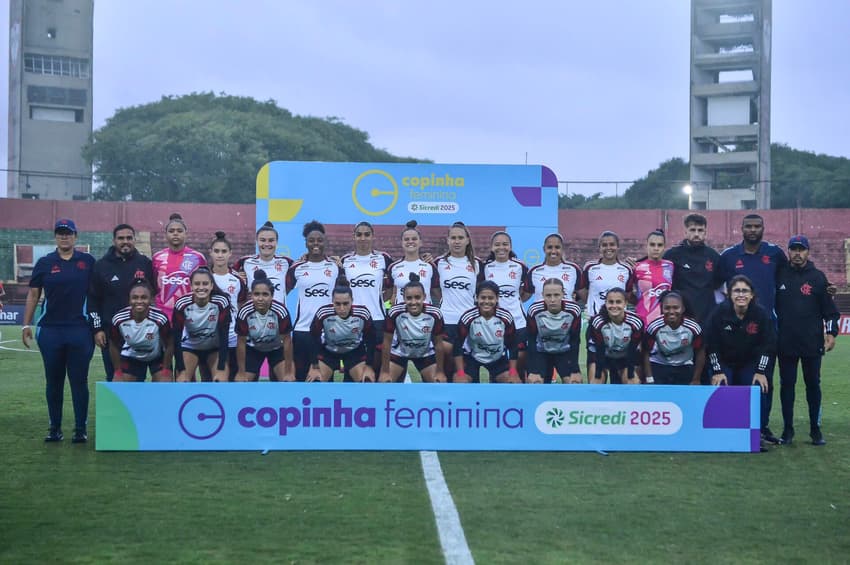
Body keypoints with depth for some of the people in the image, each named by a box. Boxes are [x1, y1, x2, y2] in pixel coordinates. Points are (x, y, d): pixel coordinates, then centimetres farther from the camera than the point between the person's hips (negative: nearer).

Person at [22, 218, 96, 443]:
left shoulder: (87, 262, 4)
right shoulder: (44, 263, 7)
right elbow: (33, 293, 9)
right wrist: (26, 324, 3)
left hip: (80, 330, -1)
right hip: (50, 331, 2)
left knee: (79, 381, 1)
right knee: (53, 381, 8)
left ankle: (81, 428, 7)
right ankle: (54, 428, 16)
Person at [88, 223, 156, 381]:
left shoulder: (145, 263, 5)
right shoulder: (101, 265, 4)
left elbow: (154, 294, 9)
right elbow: (93, 300, 3)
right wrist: (97, 329, -3)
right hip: (110, 331, 0)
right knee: (114, 378, 4)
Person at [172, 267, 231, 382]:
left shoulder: (221, 303, -26)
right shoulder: (182, 304, -25)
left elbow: (224, 336, -22)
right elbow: (176, 339, -19)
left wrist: (221, 369, -23)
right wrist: (181, 370, -21)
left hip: (215, 348, 0)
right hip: (189, 347, 0)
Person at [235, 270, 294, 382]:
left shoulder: (281, 311, -34)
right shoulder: (244, 312, -31)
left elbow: (287, 340, -22)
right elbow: (241, 342, -18)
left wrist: (289, 372, -17)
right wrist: (241, 372, -11)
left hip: (277, 348, -1)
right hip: (253, 348, 1)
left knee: (288, 380, -18)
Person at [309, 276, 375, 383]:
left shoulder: (363, 313, -28)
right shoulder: (323, 313, -31)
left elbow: (370, 341, -12)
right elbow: (313, 341, -16)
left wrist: (368, 367, -12)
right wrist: (315, 367, -14)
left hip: (355, 351, 0)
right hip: (328, 351, 0)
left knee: (368, 381, -13)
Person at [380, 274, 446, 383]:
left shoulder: (434, 314, -29)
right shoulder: (395, 313, -32)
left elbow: (438, 344, -14)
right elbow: (387, 342, -18)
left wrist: (440, 372, -8)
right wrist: (385, 371, -14)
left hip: (425, 353, 1)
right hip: (399, 352, -1)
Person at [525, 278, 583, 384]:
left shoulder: (574, 310, -26)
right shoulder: (534, 310, -27)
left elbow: (575, 341, -14)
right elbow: (531, 342, -17)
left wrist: (575, 371, -15)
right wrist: (532, 371, -21)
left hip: (564, 352, 0)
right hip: (541, 351, 0)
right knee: (533, 382, -15)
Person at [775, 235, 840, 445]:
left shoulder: (818, 277, 4)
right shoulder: (779, 276, 5)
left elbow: (830, 309, 5)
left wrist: (831, 333, -5)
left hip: (812, 342, -1)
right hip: (785, 343, 1)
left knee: (813, 384, 6)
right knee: (787, 384, 5)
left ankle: (815, 429, 14)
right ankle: (788, 428, 13)